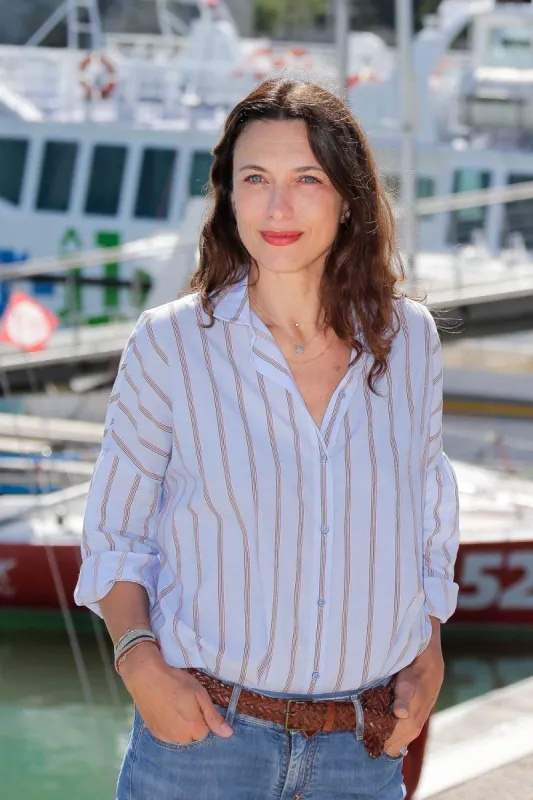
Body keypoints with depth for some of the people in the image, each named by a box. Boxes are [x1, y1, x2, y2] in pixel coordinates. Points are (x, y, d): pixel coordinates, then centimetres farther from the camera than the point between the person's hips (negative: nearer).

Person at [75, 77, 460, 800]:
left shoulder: (408, 340, 1)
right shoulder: (169, 346, -7)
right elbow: (115, 534, 1)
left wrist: (428, 657, 5)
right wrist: (140, 661, -13)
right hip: (203, 735, -2)